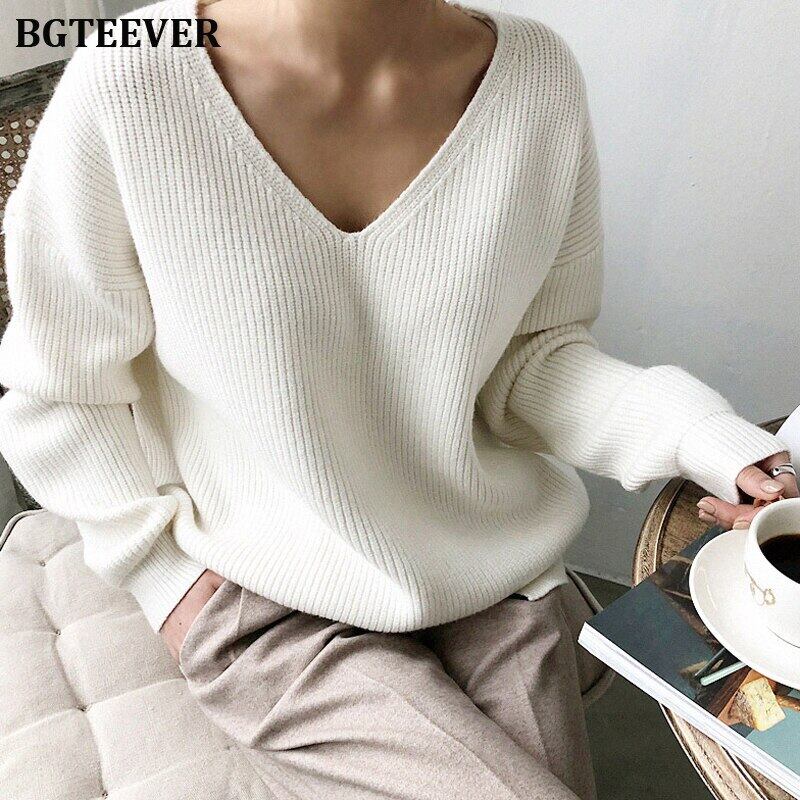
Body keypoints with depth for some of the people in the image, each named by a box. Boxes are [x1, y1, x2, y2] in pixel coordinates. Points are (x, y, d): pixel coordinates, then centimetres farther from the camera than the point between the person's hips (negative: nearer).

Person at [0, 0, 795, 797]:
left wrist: (696, 431, -17)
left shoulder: (537, 75, -9)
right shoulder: (127, 84, -18)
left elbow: (534, 355, -2)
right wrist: (171, 574, -6)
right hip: (279, 607, -3)